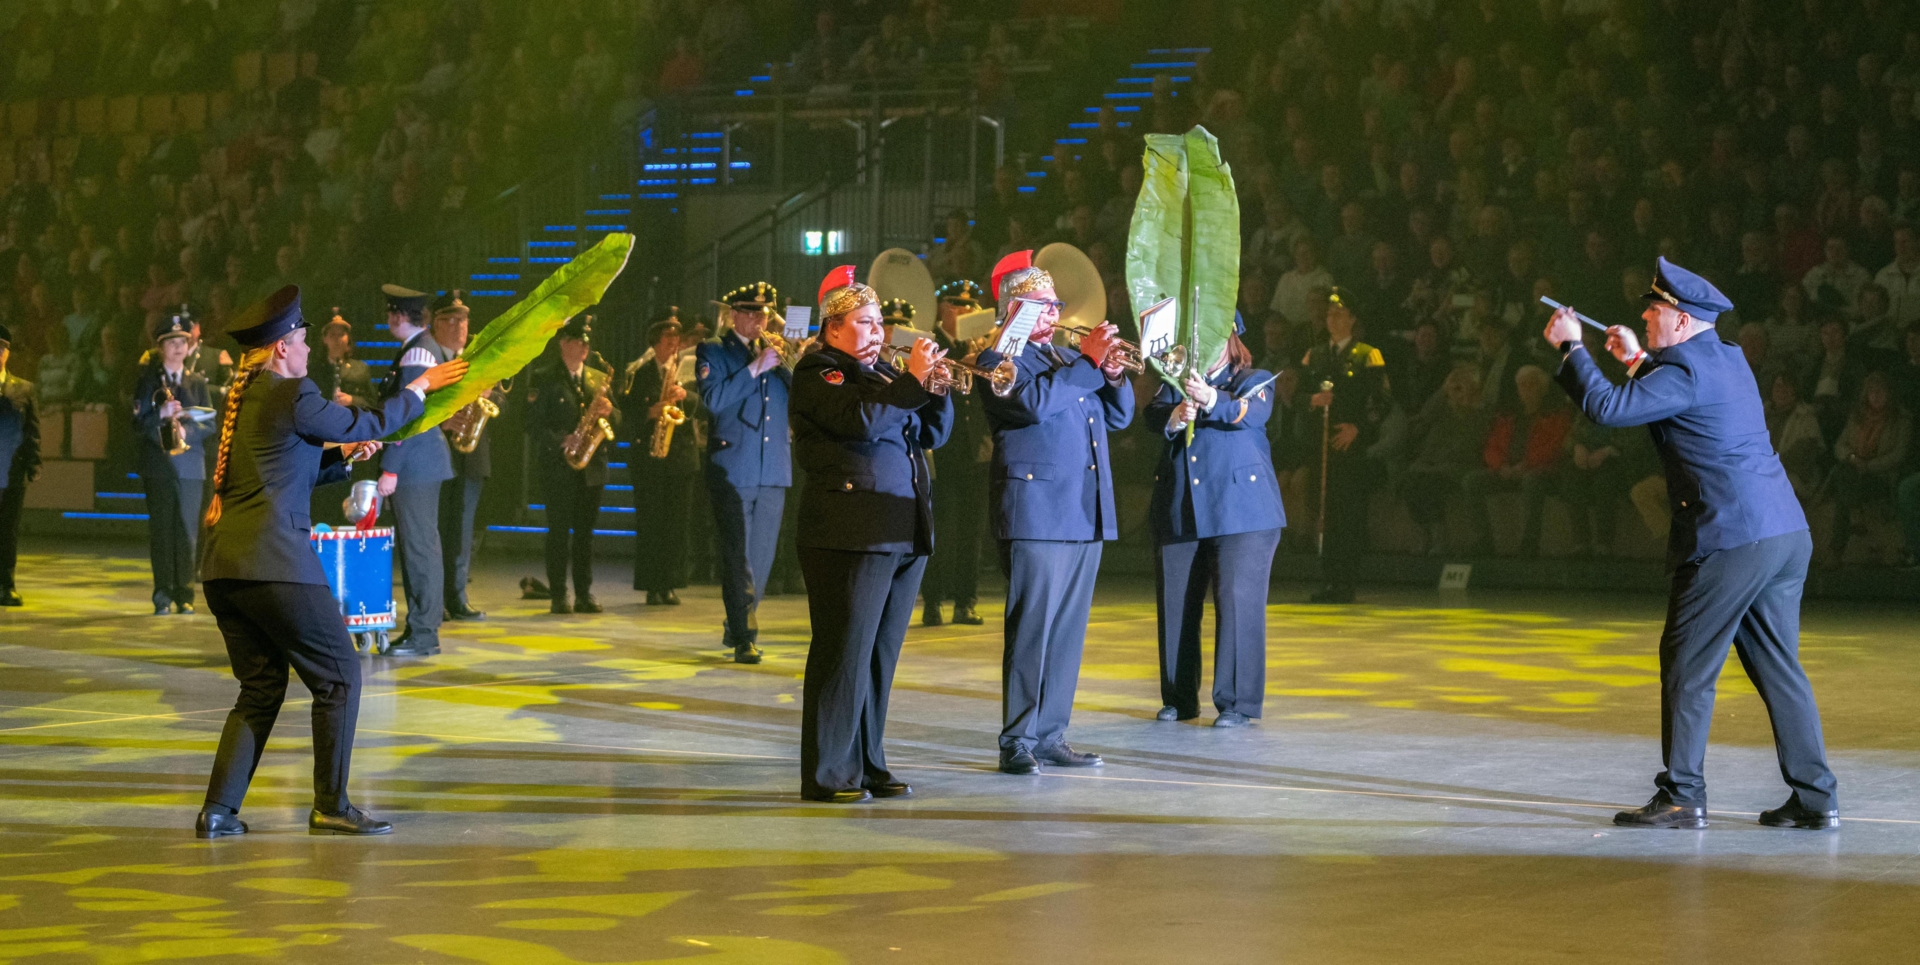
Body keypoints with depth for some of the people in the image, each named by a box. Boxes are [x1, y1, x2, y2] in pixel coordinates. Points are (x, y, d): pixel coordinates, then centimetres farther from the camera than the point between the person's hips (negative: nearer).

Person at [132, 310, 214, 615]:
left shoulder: (197, 382, 12)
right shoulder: (148, 380, 6)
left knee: (187, 530, -1)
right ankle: (162, 596, -1)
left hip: (189, 465, 2)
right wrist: (162, 414, -18)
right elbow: (139, 423, -1)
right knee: (160, 530, -3)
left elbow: (209, 423, 8)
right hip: (157, 464, -2)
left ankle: (185, 595, 4)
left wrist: (188, 430, -11)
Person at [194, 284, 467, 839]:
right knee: (338, 675, 3)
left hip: (223, 564, 9)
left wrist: (341, 455, 22)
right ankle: (331, 807, 4)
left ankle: (218, 810, 7)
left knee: (261, 687, 15)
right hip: (274, 560, -9)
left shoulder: (240, 400, 18)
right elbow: (368, 425, 1)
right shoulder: (292, 396, -9)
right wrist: (419, 387, 14)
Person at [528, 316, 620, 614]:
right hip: (557, 466, -4)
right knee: (559, 530, -4)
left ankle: (584, 594, 10)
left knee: (585, 531, 5)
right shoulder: (542, 378, 1)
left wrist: (608, 412, -9)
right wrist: (561, 440, -19)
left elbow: (616, 422, 13)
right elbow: (534, 423, -6)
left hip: (592, 466, 4)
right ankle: (559, 596, -1)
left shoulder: (599, 379, 15)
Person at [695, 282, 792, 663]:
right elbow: (714, 399, -14)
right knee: (738, 556, -9)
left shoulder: (777, 351, 15)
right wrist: (755, 368, -15)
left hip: (774, 471, 5)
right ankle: (744, 637, -9)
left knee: (762, 557, 10)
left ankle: (739, 625, 25)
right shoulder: (713, 352, 2)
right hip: (733, 470, -5)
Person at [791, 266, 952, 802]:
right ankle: (828, 774, -6)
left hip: (904, 534, 8)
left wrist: (936, 386, 3)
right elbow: (861, 420, -20)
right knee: (844, 653, -8)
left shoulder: (883, 374, 20)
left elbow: (932, 435, 18)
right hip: (849, 532, -8)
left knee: (880, 657, 10)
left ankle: (868, 765, 17)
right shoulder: (818, 375, -3)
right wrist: (912, 381, -18)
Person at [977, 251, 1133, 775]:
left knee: (1068, 631, 8)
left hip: (1085, 514, 8)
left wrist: (1114, 374, 1)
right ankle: (1017, 741, -6)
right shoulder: (1000, 359, -1)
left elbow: (1118, 417, 20)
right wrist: (1087, 364, -15)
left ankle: (1050, 735, 13)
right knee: (1030, 628, -8)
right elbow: (1033, 401, -20)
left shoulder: (1068, 358, 23)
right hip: (1036, 510, -8)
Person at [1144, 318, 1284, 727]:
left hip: (1240, 509, -4)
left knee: (1238, 601, -10)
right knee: (1175, 604, 6)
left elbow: (1253, 414, -16)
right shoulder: (1178, 382, 15)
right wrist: (1175, 416, -27)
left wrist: (1211, 401, -36)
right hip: (1177, 510, 4)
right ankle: (1179, 698, 16)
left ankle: (1237, 702, -7)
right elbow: (1153, 416, -3)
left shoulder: (1255, 381, 6)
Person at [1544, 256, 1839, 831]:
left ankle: (1682, 797, 2)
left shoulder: (1686, 369, -10)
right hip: (1788, 534, 9)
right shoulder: (1729, 359, 18)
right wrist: (1637, 361, 33)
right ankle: (1815, 798, 9)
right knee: (1776, 666, 11)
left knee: (1687, 666, 0)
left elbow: (1608, 408, -18)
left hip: (1731, 542, -9)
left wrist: (1570, 347, -5)